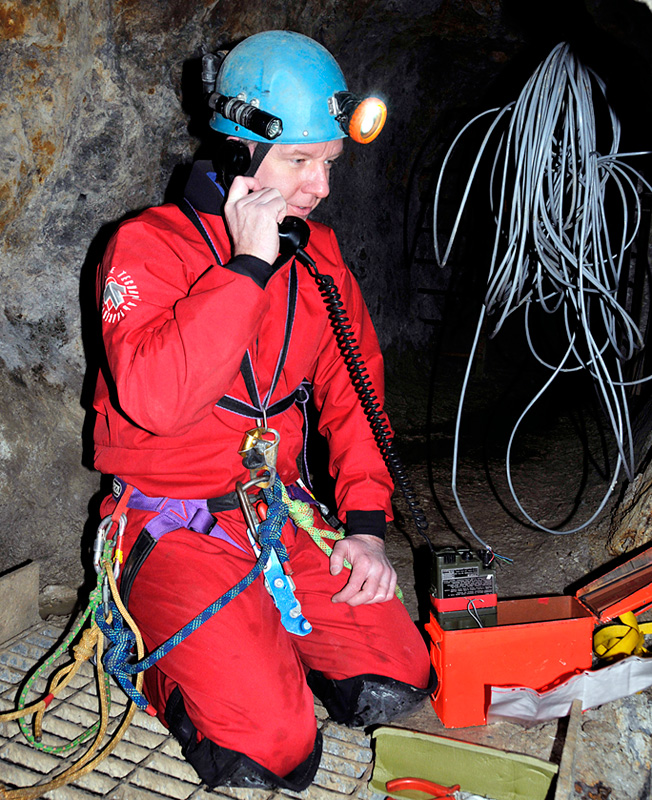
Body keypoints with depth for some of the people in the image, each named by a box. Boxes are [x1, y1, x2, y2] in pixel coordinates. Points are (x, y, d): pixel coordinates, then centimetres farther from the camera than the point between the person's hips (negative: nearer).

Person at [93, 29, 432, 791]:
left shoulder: (318, 252, 5)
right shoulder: (150, 245, -14)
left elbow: (353, 388, 9)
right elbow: (154, 398, -30)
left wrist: (366, 521, -2)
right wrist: (248, 264, -28)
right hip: (174, 527, -5)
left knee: (394, 684, -3)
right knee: (271, 748, -16)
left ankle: (256, 630, 20)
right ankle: (166, 651, 12)